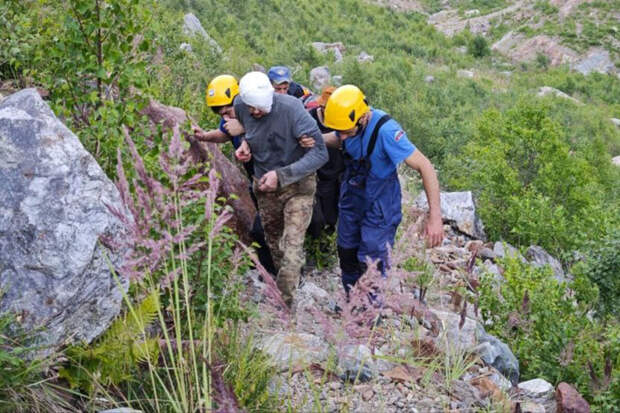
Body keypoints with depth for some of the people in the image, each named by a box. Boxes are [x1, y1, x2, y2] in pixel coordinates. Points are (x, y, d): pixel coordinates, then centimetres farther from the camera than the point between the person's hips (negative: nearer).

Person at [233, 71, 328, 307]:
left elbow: (320, 153, -28)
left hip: (297, 184, -5)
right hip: (264, 185, 6)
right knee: (273, 240, 19)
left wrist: (282, 175, -34)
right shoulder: (240, 105, -12)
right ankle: (286, 279, 41)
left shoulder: (291, 108, -28)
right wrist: (245, 142, -9)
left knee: (292, 244, -15)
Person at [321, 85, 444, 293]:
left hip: (379, 207, -7)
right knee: (347, 254, 20)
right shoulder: (348, 122, -12)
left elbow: (425, 167, -31)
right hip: (351, 198, 7)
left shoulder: (385, 130, -33)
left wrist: (435, 216, -34)